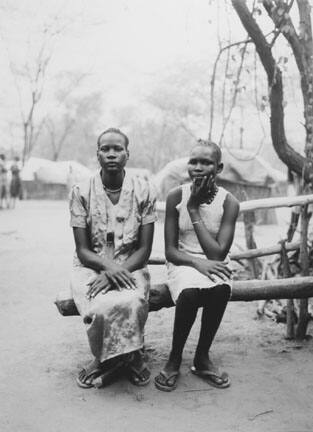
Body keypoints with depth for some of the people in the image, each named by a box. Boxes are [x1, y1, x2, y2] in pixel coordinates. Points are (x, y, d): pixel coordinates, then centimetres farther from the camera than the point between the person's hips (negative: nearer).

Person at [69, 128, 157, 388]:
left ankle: (108, 360, 0)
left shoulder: (144, 191, -3)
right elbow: (83, 250, -5)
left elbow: (144, 249, -4)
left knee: (130, 304, -33)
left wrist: (118, 271, -21)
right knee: (101, 308, -32)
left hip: (131, 267, 0)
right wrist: (108, 265, -26)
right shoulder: (81, 192, -3)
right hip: (91, 267, 0)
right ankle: (129, 357, 1)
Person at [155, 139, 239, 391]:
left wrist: (194, 209, -17)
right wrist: (197, 262, -26)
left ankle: (202, 357, -9)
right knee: (190, 292, -34)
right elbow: (170, 250, -5)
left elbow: (218, 253, -16)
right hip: (183, 264, 0)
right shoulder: (176, 197, -6)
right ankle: (175, 359, -9)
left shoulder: (228, 202, -7)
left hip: (213, 266, 1)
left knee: (221, 290, -34)